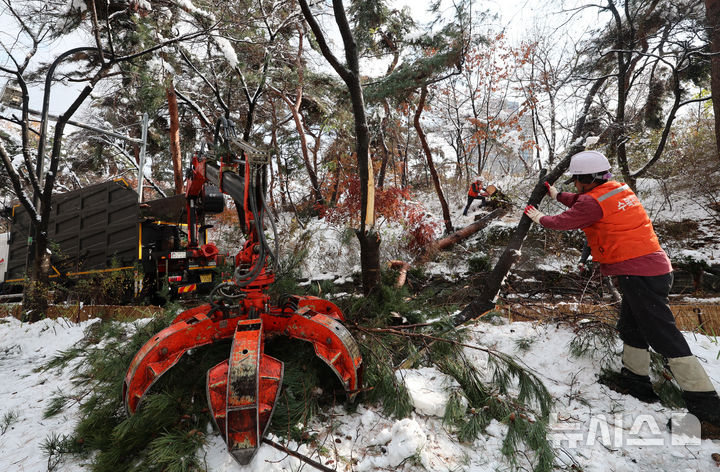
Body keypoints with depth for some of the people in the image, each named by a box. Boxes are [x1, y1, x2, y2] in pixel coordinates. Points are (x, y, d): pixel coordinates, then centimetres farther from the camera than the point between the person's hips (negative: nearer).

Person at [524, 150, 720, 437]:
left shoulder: (593, 201, -17)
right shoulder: (618, 190, 10)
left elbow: (564, 222, -4)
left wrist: (540, 219, 14)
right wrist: (557, 195, 36)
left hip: (638, 275, -10)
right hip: (653, 268, 10)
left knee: (666, 339, -6)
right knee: (631, 329, 20)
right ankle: (635, 380, 33)